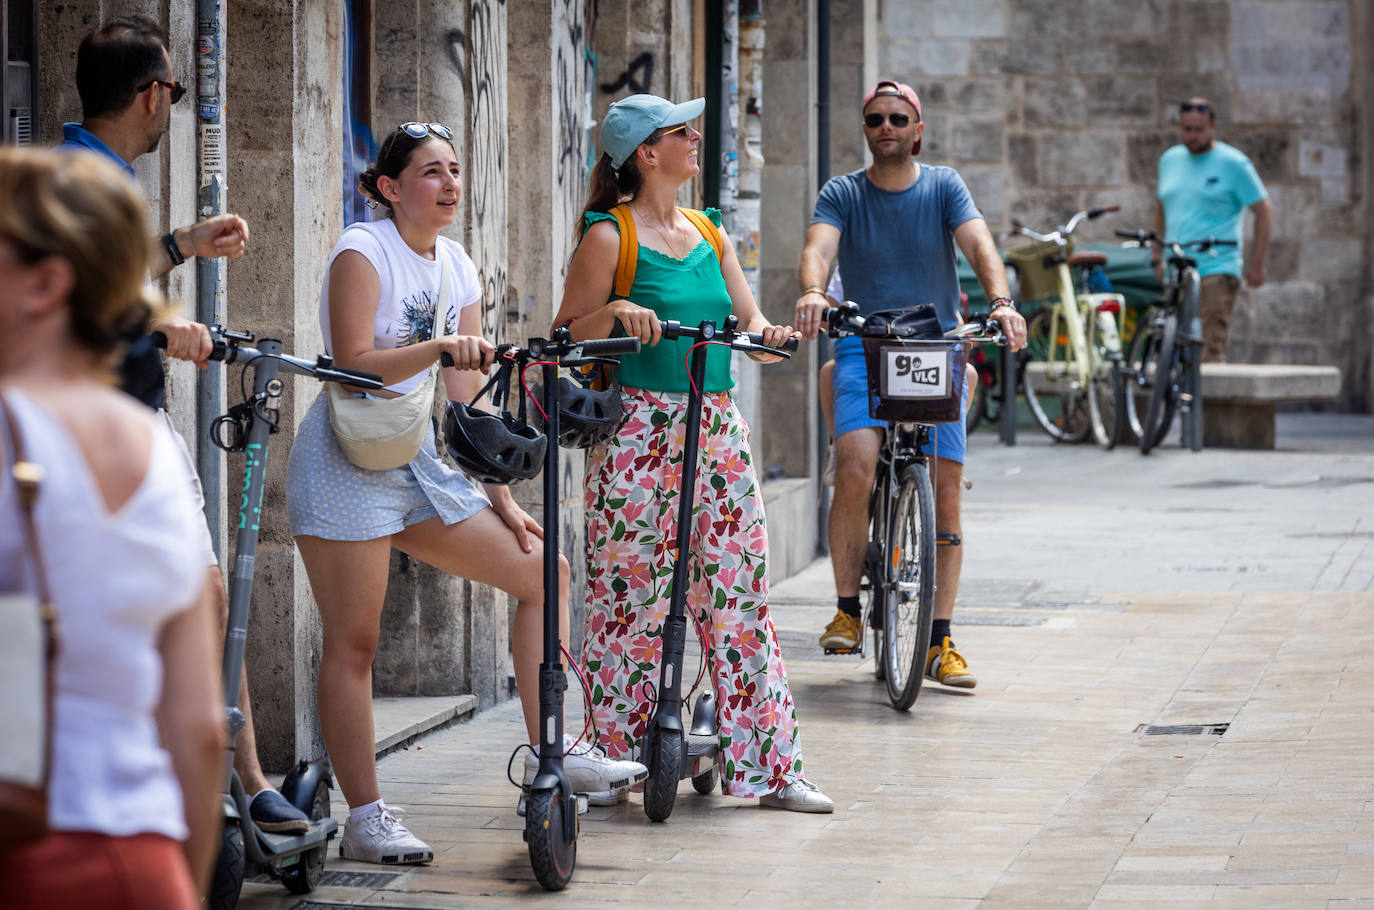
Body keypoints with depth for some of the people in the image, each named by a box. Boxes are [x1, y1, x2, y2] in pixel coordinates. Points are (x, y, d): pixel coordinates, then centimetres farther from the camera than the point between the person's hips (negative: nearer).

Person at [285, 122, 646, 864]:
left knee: (543, 572, 3)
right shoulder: (363, 250, -9)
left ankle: (548, 753, 9)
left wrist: (502, 498, 9)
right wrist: (438, 348, -31)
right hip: (347, 462, -8)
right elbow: (354, 365, -19)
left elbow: (468, 400, 12)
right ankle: (364, 817, -2)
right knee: (353, 640, -6)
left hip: (418, 464, 8)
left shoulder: (459, 269, 11)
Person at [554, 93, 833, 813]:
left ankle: (769, 766, 6)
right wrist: (614, 311, -22)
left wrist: (767, 335, -7)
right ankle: (619, 757, 8)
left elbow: (748, 322, 15)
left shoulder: (709, 235, 15)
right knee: (630, 592, -3)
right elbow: (566, 336, -5)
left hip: (717, 427, 6)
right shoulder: (609, 237, -3)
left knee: (739, 590, 4)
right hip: (638, 426, -6)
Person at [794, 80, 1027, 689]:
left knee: (945, 491, -5)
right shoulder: (842, 194, 3)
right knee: (856, 466, -25)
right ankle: (847, 609, -9)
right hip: (864, 348, -1)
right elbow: (819, 247, -16)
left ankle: (940, 641, 4)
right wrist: (812, 292, -39)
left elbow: (979, 245, -12)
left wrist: (1000, 302, -32)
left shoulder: (944, 187, 4)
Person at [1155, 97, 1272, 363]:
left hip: (1217, 270, -6)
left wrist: (1257, 265, -5)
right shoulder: (1169, 160, 14)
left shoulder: (1233, 163, -2)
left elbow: (1264, 210, -1)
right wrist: (1157, 255, 21)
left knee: (1211, 348, -16)